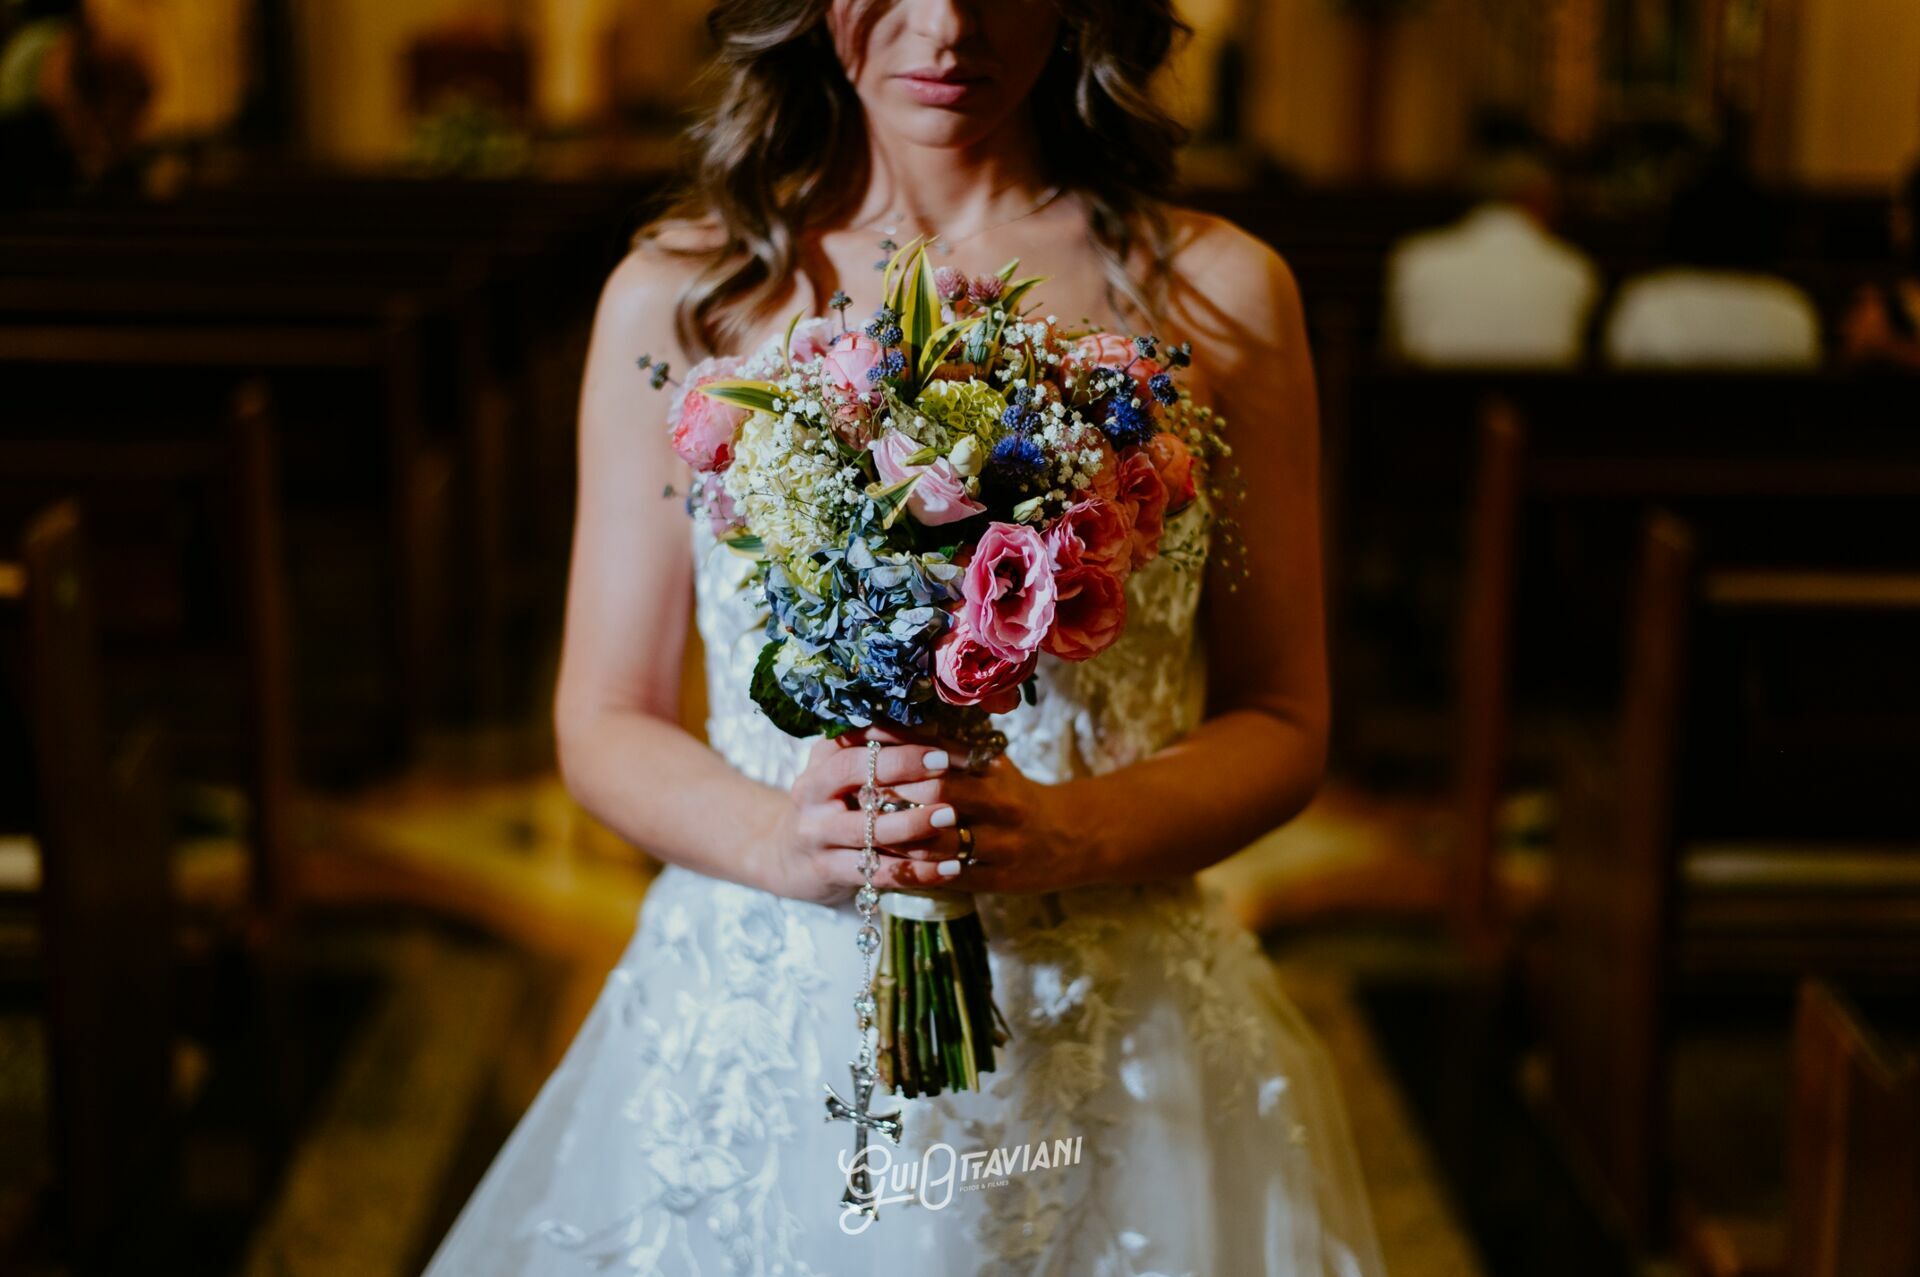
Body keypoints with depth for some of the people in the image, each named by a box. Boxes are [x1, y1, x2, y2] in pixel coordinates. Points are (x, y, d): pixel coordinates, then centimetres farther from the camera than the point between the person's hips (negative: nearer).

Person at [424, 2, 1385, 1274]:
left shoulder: (1218, 292, -1)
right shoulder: (675, 295, 1)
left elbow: (1285, 725, 0)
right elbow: (605, 724, 3)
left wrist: (1066, 834, -19)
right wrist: (779, 838, -18)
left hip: (1109, 1055, 0)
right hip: (754, 1053, 1)